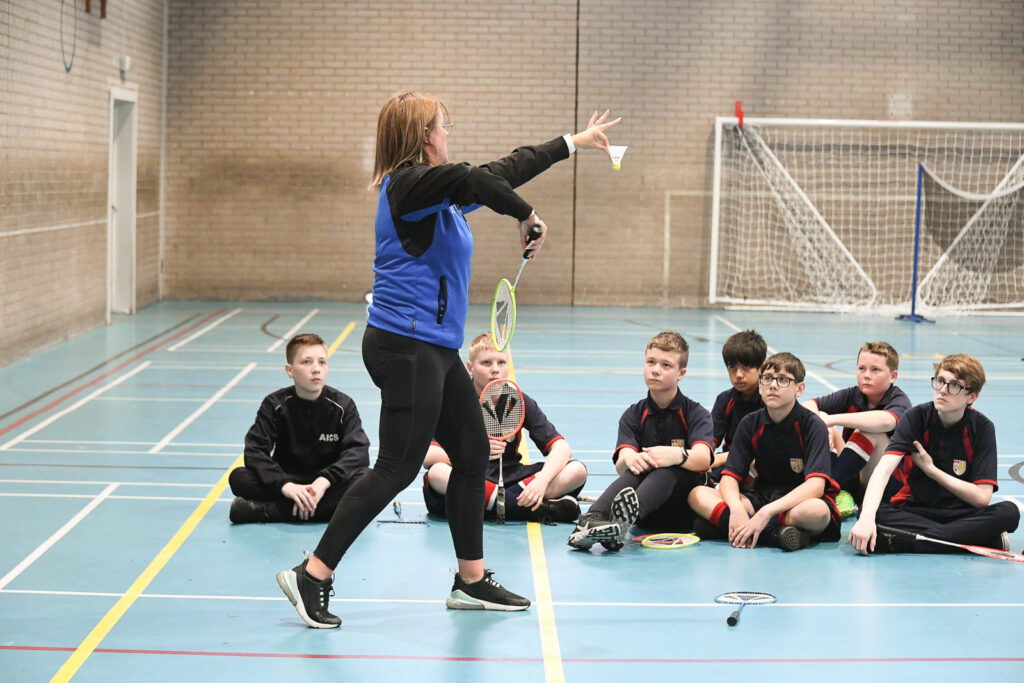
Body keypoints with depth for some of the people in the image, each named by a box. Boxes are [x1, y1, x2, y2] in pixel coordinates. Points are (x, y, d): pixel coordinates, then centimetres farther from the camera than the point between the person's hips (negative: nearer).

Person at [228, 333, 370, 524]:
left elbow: (358, 451, -15)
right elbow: (255, 450, -15)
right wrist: (285, 485, -32)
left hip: (329, 482, 0)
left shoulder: (343, 406, -5)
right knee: (238, 478, -24)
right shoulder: (275, 405, -4)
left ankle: (267, 510, -32)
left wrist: (324, 481, -32)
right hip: (287, 478, 0)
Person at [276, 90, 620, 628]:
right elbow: (477, 181, -32)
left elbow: (503, 171, 27)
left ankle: (471, 581, 22)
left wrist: (573, 142, 33)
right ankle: (311, 575, -7)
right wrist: (528, 216, -18)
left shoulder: (439, 191, 16)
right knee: (397, 468, -10)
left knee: (472, 456, 13)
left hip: (436, 348, 10)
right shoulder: (409, 183, -13)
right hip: (406, 345, -10)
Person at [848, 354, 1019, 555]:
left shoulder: (981, 427, -7)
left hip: (962, 513, 0)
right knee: (872, 511, -31)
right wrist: (867, 517, -40)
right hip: (914, 511, 0)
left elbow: (982, 497, -12)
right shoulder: (917, 417, -8)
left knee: (1009, 512, -30)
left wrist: (931, 469, -14)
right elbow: (883, 469, -23)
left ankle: (903, 542, -33)